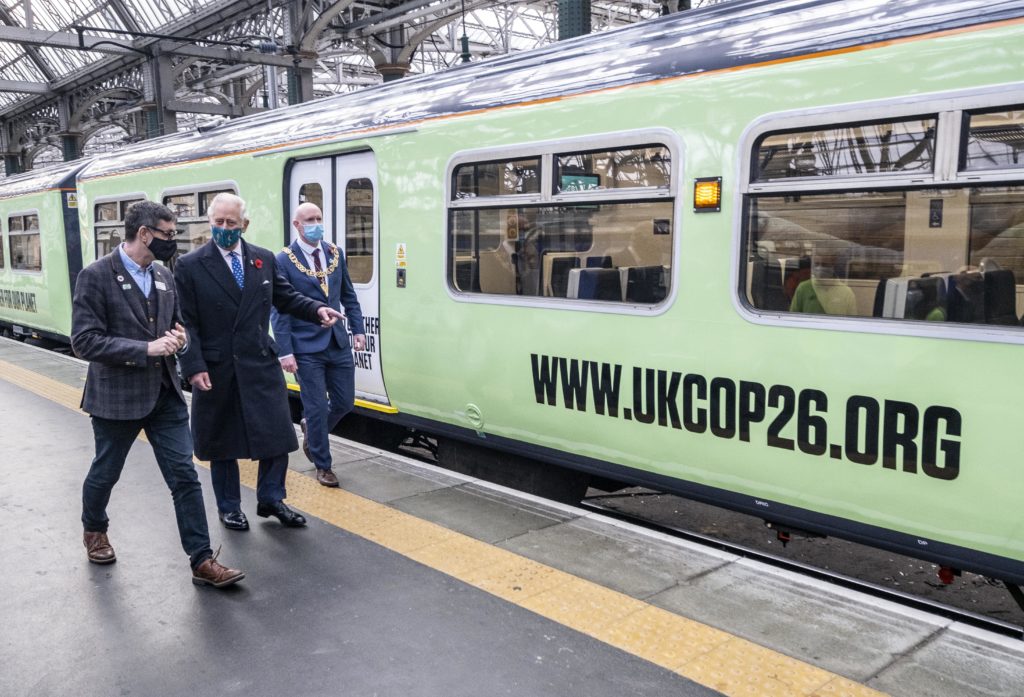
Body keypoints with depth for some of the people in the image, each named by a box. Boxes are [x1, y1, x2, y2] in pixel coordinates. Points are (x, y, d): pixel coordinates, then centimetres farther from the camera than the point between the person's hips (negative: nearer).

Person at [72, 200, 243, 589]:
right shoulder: (96, 276, -13)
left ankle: (202, 561, 5)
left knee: (184, 476, 0)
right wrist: (146, 349, -24)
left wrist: (179, 337, -5)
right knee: (106, 472, 16)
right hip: (117, 397, -5)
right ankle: (94, 531, 46)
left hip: (165, 394, 5)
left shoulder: (163, 276, 7)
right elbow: (84, 341, -18)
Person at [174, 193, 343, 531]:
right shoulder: (190, 266, -5)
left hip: (261, 364, 3)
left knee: (277, 434, 5)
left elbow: (285, 297, 12)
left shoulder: (264, 259, 6)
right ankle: (229, 507, 28)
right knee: (222, 440, 11)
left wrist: (317, 309, -7)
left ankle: (270, 499, 25)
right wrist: (194, 367, -15)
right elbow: (186, 323, -7)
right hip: (216, 369, -3)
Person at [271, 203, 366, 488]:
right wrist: (285, 352, -14)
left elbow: (348, 296, 14)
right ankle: (323, 466, 21)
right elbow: (278, 310, -9)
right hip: (307, 348, -5)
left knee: (344, 403, 10)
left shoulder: (335, 253, 7)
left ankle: (311, 429, 40)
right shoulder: (283, 261, -8)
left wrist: (358, 329, 5)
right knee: (317, 408, 3)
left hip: (339, 344, 5)